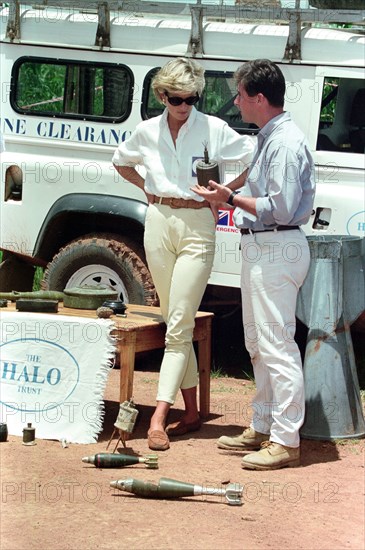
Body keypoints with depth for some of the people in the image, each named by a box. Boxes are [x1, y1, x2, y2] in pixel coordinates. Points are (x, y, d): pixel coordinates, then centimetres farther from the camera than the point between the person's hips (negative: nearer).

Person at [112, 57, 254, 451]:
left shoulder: (214, 129, -4)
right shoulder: (147, 132, 6)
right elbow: (121, 162, 24)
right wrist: (147, 188, 11)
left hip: (196, 226, -4)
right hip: (158, 223, 4)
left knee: (178, 325, -10)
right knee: (175, 322, 9)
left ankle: (159, 416, -16)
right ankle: (191, 412, 17)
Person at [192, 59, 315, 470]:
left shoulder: (286, 143, -17)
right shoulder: (268, 138, 15)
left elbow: (280, 209, -23)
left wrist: (231, 199, -17)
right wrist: (229, 196, 11)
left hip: (276, 250, -11)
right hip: (258, 249, 11)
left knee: (276, 346, -10)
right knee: (258, 345, 17)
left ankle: (286, 441, -8)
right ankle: (262, 428, 26)